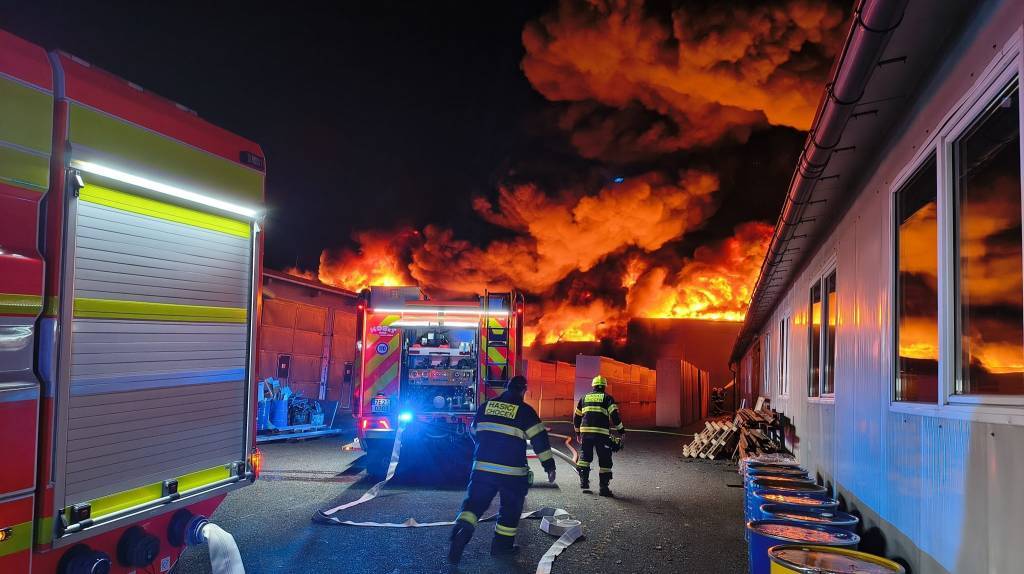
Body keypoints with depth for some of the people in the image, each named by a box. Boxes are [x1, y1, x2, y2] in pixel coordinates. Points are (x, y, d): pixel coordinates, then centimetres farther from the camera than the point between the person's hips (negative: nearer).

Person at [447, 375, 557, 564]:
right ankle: (502, 544, 20)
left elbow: (475, 433, 19)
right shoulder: (525, 411, -4)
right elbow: (540, 439, -7)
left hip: (482, 467, 3)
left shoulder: (486, 406, 9)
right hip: (512, 471, -3)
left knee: (475, 501, 8)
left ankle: (462, 529, -16)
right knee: (511, 506, 14)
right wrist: (549, 466, 0)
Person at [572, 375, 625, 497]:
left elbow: (576, 417, 20)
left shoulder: (584, 398, 16)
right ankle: (604, 487, 3)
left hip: (585, 432, 3)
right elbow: (614, 415, -7)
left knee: (585, 457, 20)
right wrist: (621, 430, 3)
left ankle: (583, 481, 14)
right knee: (605, 461, 4)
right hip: (602, 433, -3)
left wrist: (577, 432, 31)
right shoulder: (607, 398, 5)